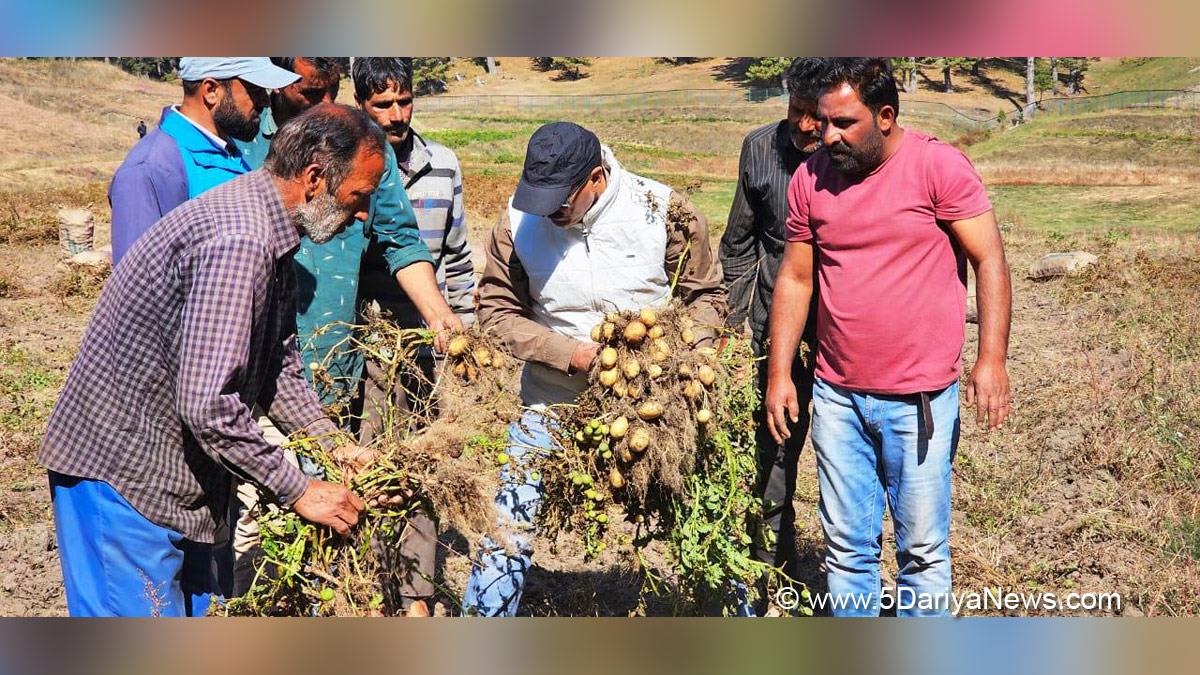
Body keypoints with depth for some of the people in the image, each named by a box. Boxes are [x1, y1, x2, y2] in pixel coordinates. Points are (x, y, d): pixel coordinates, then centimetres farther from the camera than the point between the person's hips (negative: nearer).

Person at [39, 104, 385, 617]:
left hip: (176, 474, 10)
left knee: (191, 606, 17)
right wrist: (298, 492, -20)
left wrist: (334, 445, 4)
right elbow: (209, 406, -30)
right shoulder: (237, 242, -26)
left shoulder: (267, 235, 8)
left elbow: (278, 368, 16)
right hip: (121, 472, -10)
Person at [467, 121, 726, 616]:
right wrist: (570, 353, -16)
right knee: (508, 521, 1)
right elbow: (497, 310, -2)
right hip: (554, 401, 1)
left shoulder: (664, 212, -12)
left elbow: (708, 297, -2)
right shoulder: (519, 221, -10)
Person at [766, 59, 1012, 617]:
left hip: (920, 398, -3)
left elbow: (990, 262, -7)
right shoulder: (810, 178, 3)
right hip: (836, 397, 4)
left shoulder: (940, 167, -8)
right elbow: (794, 278, 9)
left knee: (923, 550, 5)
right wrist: (778, 373, 5)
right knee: (846, 548, 11)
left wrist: (991, 359, -17)